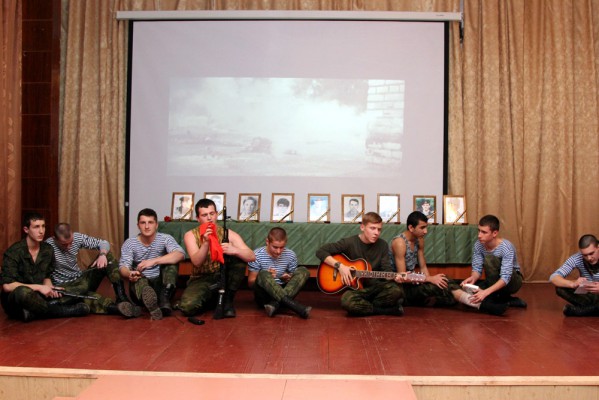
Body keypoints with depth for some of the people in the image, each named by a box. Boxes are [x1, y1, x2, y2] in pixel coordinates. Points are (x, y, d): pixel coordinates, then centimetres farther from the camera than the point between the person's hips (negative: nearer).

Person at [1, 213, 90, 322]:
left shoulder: (48, 250, 2)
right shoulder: (13, 252, -15)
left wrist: (50, 288, -11)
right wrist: (39, 287, -23)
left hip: (38, 296, 6)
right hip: (14, 300, -6)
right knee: (23, 292, -41)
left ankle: (33, 312, -23)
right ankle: (60, 310, -21)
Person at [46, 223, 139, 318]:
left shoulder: (77, 237, -4)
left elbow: (103, 243, 0)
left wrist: (102, 254, -22)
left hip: (80, 280, 6)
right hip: (64, 288, -6)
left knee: (107, 254, -10)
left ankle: (122, 298, -24)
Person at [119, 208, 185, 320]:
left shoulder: (165, 238, -5)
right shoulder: (129, 243, -2)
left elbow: (180, 254, -24)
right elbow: (123, 267, -15)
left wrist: (154, 261, -36)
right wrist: (129, 274, -40)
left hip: (162, 285, 0)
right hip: (141, 285, 0)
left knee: (172, 260, -22)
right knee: (137, 279, -33)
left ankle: (164, 298, -37)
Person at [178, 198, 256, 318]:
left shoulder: (228, 233, -5)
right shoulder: (191, 235, -6)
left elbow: (251, 256, -16)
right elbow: (197, 262, -21)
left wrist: (235, 250, -37)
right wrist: (206, 242, -37)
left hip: (224, 278, 1)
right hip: (201, 280, -1)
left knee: (240, 256, -24)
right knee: (187, 306, -31)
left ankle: (227, 300, -9)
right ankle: (212, 299, 5)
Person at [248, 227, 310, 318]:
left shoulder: (290, 255, 1)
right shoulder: (257, 255, -8)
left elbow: (294, 277, 12)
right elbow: (250, 283, -5)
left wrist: (289, 279, -12)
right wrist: (266, 277, -24)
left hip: (283, 291, 3)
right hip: (264, 296, -3)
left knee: (303, 271, -16)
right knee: (263, 274, -32)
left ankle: (275, 304, -32)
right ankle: (294, 305, -43)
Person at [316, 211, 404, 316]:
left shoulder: (383, 245, 2)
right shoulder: (349, 243, -7)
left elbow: (386, 269, -2)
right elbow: (321, 252, -8)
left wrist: (395, 277, -25)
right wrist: (340, 265, -19)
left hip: (376, 287, 2)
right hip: (355, 288, -2)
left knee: (397, 290, -29)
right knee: (347, 301, -37)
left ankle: (361, 307, -9)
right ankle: (389, 310, -18)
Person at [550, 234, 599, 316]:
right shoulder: (577, 259, -16)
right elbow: (553, 278, -21)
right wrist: (573, 284, -40)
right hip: (586, 295, 3)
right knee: (560, 288, -20)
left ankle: (577, 310, -20)